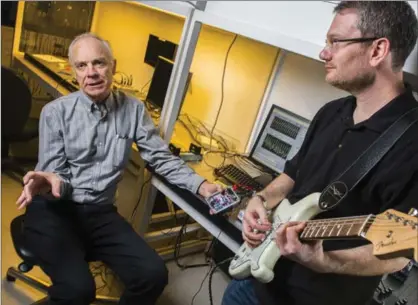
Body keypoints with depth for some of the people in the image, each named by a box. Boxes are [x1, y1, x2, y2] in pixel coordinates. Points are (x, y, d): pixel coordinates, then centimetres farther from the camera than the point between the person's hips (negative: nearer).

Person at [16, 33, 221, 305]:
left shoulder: (133, 109, 2)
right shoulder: (56, 112, -4)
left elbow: (161, 158, 4)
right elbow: (54, 174, -5)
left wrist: (199, 185, -10)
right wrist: (53, 182, -31)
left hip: (100, 213, 3)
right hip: (54, 211, -2)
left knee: (154, 274, -15)